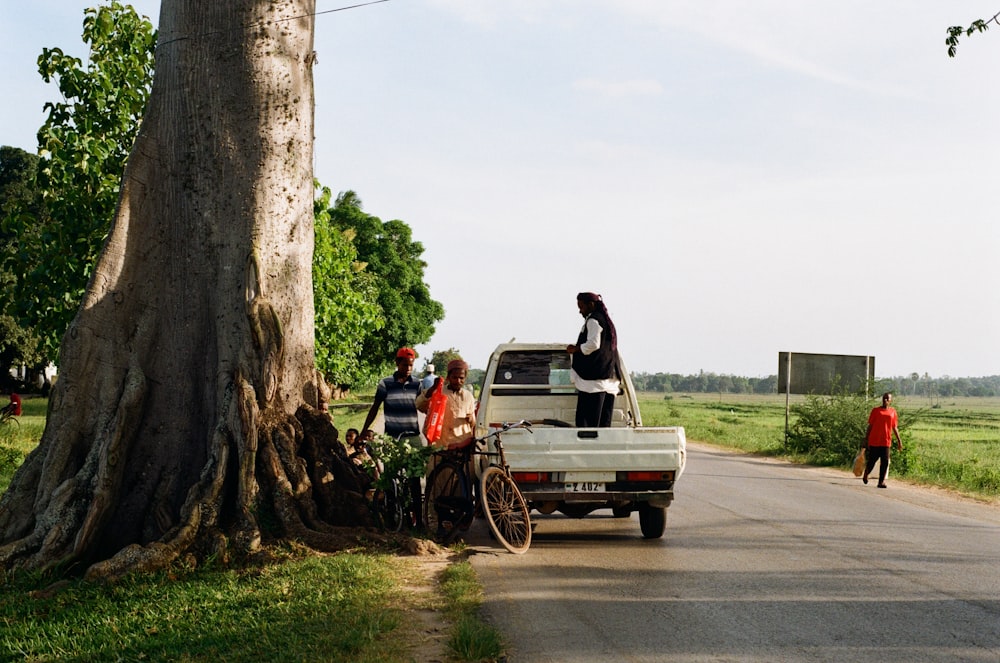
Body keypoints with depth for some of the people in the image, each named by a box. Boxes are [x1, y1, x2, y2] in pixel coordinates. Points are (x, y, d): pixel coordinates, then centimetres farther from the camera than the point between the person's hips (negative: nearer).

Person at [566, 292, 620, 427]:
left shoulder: (593, 320, -6)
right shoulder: (607, 321, 24)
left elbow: (593, 344, -19)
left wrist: (576, 349, -6)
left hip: (593, 379, -10)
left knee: (585, 421, -12)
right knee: (604, 422, 5)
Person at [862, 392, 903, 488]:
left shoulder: (893, 411, 10)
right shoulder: (876, 410, 4)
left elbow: (895, 428, 14)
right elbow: (870, 426, 5)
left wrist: (899, 440, 7)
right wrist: (866, 439, 2)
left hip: (886, 441, 1)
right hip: (874, 441, -1)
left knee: (885, 462, -5)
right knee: (872, 460, 4)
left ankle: (881, 481, -3)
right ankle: (866, 474, 31)